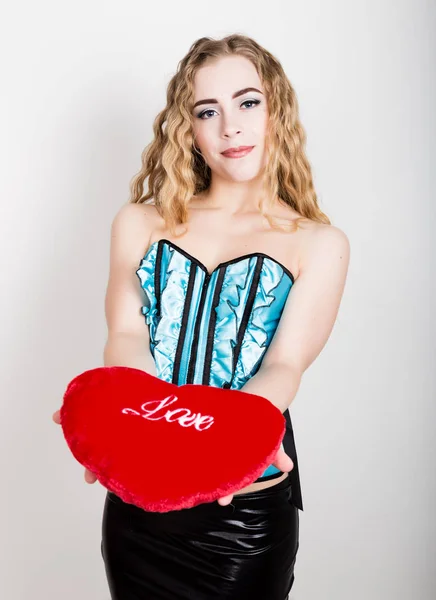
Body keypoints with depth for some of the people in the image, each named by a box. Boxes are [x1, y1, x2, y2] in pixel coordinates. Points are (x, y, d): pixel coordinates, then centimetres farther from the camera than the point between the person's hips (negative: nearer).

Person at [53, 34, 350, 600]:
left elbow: (283, 365, -10)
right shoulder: (141, 223, 7)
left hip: (247, 495, -2)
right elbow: (127, 334, -5)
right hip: (140, 488, 2)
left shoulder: (319, 243, 0)